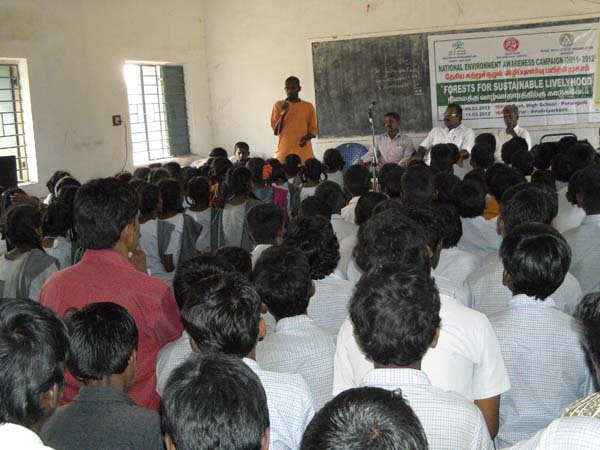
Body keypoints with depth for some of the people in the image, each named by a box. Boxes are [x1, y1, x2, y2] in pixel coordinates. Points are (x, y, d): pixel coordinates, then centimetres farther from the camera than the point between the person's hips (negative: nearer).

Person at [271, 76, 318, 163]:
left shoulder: (308, 106, 9)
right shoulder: (278, 105, 8)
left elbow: (313, 129, 11)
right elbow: (276, 131, 4)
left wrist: (307, 137, -10)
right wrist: (283, 113, -10)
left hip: (304, 153, 1)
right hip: (283, 152, 0)